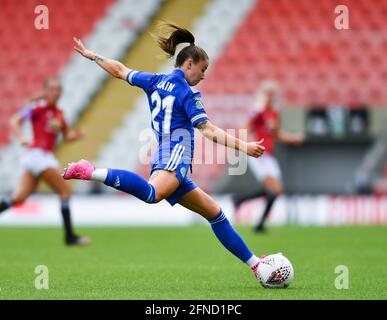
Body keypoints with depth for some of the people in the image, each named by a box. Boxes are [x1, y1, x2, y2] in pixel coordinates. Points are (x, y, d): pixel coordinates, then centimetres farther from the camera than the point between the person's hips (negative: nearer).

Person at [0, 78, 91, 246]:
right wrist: (22, 138, -27)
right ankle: (70, 236, -4)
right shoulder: (38, 107, -7)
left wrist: (75, 135, 1)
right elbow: (15, 121, -12)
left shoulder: (59, 113, 15)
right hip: (37, 153, -8)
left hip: (46, 156, 8)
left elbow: (66, 136, 23)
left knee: (20, 197, 3)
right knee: (65, 191, -7)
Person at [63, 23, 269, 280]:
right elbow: (208, 130, -13)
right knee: (153, 193, -41)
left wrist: (90, 54, 44)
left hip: (163, 157, 10)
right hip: (175, 154, -10)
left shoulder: (155, 81, 19)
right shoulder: (187, 93, -2)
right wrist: (243, 146, -17)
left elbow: (120, 70, 29)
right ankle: (92, 173, -41)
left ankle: (254, 263, 11)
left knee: (214, 212, 11)